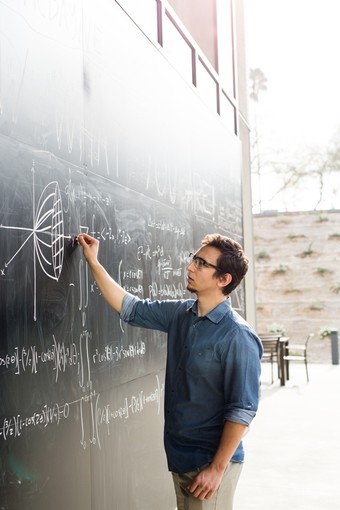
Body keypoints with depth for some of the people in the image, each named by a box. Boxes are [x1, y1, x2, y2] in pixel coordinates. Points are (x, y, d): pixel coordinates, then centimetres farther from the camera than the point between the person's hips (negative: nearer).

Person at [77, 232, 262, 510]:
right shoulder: (180, 313, 1)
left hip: (210, 464, -7)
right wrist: (93, 262, 6)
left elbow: (242, 411, -20)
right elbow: (128, 307, 9)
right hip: (180, 456, 7)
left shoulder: (237, 336, -21)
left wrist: (217, 468, -18)